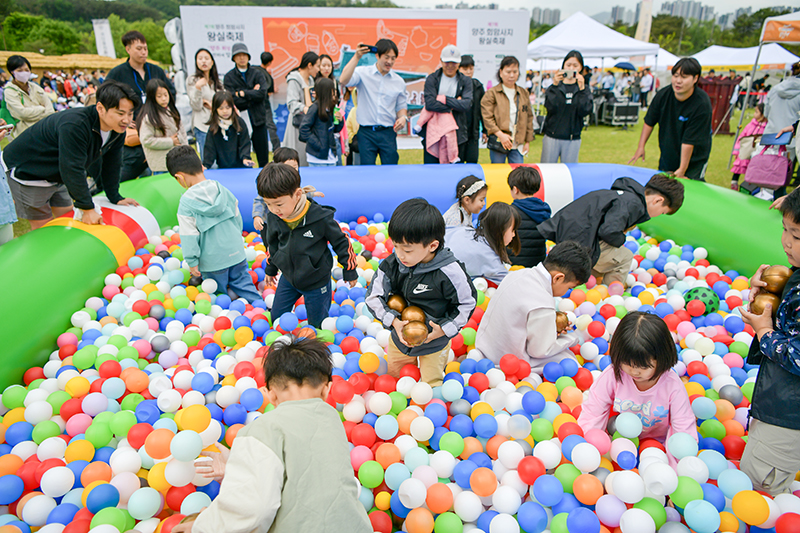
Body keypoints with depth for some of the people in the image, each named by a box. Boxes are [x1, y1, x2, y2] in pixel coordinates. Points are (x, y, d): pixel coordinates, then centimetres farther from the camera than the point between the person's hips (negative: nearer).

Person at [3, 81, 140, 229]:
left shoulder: (117, 129, -11)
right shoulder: (75, 125, -36)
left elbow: (110, 166, 0)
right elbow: (72, 169, -35)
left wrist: (116, 198, 1)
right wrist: (87, 208, -32)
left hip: (56, 175, 8)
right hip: (25, 170, -8)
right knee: (43, 226, -4)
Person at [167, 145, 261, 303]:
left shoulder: (186, 202, -14)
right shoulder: (224, 190, -1)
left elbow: (189, 236, -13)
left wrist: (192, 262, -4)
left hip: (212, 261, -4)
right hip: (236, 253, 4)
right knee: (244, 284, 16)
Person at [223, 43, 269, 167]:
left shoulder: (257, 73, 9)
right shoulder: (229, 77, 4)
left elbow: (262, 94, -8)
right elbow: (234, 101, -9)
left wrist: (243, 93, -9)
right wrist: (253, 93, -6)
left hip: (258, 119, 1)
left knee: (263, 157, 3)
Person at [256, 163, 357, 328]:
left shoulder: (320, 217, -27)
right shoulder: (273, 217, -12)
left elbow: (341, 242, -13)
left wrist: (350, 271, -5)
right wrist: (270, 269, 20)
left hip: (316, 281, -4)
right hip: (288, 277, 4)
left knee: (317, 323, 12)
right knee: (276, 317, 16)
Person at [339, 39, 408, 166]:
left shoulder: (399, 81, 12)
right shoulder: (363, 73, 2)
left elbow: (401, 106, 20)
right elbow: (343, 81, -16)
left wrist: (403, 117, -2)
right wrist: (357, 57, -17)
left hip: (388, 133, 2)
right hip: (366, 132, -2)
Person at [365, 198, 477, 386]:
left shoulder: (450, 271, -28)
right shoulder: (392, 264, -19)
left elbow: (468, 302, -13)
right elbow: (373, 296, -10)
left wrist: (445, 329, -19)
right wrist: (393, 320, -22)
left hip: (434, 342, -3)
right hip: (400, 337, 4)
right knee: (391, 378, 25)